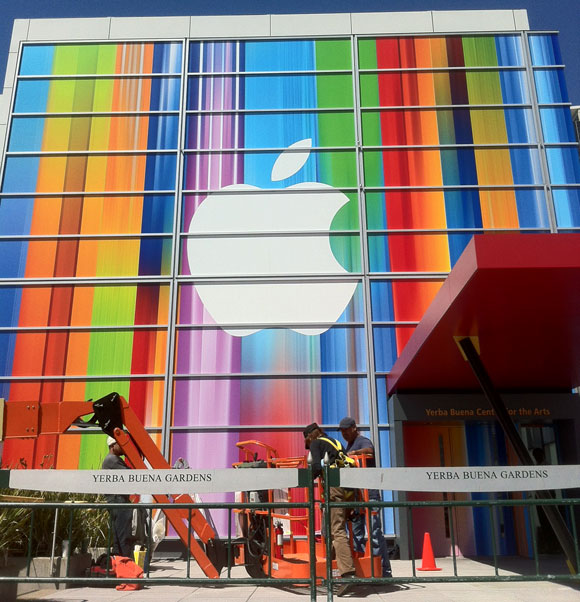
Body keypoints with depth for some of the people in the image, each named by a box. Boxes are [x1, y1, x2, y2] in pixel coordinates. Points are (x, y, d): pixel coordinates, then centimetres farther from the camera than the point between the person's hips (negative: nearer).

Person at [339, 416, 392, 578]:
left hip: (368, 493, -9)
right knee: (356, 532, 10)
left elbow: (369, 450, -33)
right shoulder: (349, 445, 21)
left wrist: (355, 452, -49)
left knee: (374, 531, -10)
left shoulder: (363, 441, -7)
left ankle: (385, 569, -7)